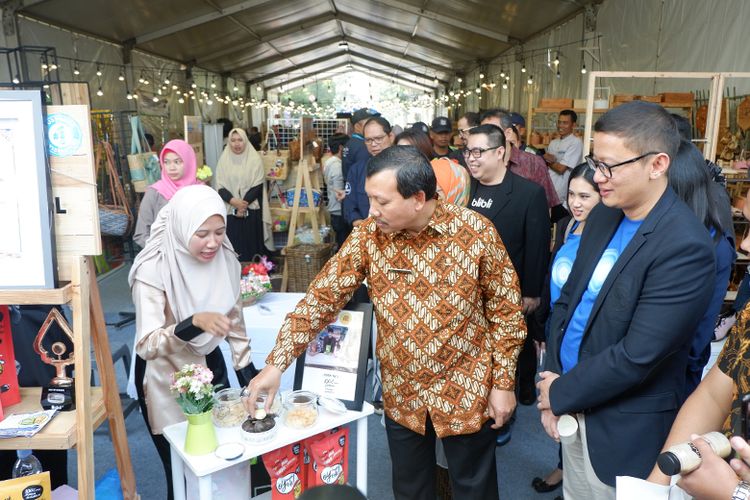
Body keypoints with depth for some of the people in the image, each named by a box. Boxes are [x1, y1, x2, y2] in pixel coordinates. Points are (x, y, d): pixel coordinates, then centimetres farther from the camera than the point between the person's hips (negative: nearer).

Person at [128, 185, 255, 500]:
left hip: (210, 366, 4)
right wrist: (195, 322, -46)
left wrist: (248, 376, 3)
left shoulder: (224, 258, -10)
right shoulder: (153, 270, -25)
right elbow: (145, 346, -31)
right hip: (165, 379, -4)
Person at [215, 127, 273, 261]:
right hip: (229, 211, 2)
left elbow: (257, 186, -6)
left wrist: (243, 203, -15)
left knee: (251, 246, 1)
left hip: (251, 211, -1)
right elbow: (220, 187, -1)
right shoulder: (224, 160, 4)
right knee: (232, 247, 2)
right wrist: (234, 202, -17)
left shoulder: (255, 159, -1)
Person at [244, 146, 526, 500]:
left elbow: (506, 310, -7)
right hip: (401, 394, 2)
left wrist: (503, 382, -5)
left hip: (467, 392, -2)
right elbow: (322, 298, -8)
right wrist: (276, 363, -13)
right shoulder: (368, 236, -11)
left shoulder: (477, 232, -17)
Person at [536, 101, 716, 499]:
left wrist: (560, 394, -12)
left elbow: (637, 356, -25)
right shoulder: (603, 215, 0)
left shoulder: (685, 247, -24)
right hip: (575, 407, 6)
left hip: (622, 428, -6)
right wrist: (551, 379, -3)